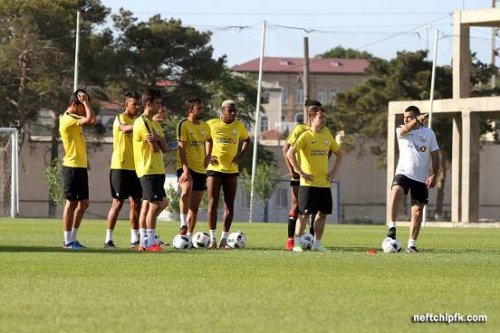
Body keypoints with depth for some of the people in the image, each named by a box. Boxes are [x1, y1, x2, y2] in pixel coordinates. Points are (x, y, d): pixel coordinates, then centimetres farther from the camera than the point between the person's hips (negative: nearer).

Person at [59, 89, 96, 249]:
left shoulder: (74, 118, 15)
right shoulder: (67, 119, -16)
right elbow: (90, 119, -27)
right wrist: (86, 101, -19)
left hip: (81, 167, 10)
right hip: (72, 166, -10)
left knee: (83, 203, 12)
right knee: (72, 202, -6)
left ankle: (73, 238, 17)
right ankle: (68, 241, -3)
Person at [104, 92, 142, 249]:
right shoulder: (120, 118, -8)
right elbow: (125, 129, -30)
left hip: (135, 167, 7)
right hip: (120, 167, -7)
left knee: (136, 203, 6)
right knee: (118, 202, -5)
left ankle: (135, 239, 11)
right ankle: (108, 239, 0)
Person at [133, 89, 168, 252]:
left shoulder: (154, 123, 19)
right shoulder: (142, 122, -12)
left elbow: (164, 148, 9)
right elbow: (155, 148, -16)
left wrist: (158, 139, -10)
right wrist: (158, 142, 3)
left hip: (156, 169, 10)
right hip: (149, 169, -10)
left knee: (147, 204, 9)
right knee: (155, 205, -10)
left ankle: (144, 241, 12)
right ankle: (150, 242, -7)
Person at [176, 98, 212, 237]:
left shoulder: (205, 126, 12)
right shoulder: (184, 124, -8)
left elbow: (209, 140, 33)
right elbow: (181, 147, -16)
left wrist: (208, 157, 16)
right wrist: (185, 169, -26)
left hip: (201, 169, 7)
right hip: (185, 167, -7)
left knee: (195, 206, 8)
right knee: (187, 189, -36)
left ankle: (189, 236, 15)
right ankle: (183, 224, -35)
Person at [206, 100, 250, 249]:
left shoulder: (239, 126, 6)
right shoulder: (211, 124, -2)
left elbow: (247, 140, 21)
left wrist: (241, 155, 6)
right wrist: (208, 155, -4)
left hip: (231, 170, 3)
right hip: (215, 169, -3)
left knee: (229, 205, 2)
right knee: (213, 203, -6)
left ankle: (224, 239, 8)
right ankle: (212, 238, -3)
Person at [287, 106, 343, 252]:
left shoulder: (327, 135, 9)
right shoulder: (305, 136, -9)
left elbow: (339, 153, 22)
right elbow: (290, 153, -18)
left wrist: (334, 171, 8)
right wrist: (300, 172, -18)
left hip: (324, 183, 6)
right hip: (308, 182, -6)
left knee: (323, 213, 6)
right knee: (305, 213, -7)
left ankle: (317, 244, 15)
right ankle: (297, 243, 2)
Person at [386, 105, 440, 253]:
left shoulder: (429, 133, 8)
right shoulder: (401, 131, 5)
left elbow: (435, 155, 7)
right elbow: (405, 129, -20)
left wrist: (434, 175, -5)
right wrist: (417, 120, -39)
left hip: (421, 178, 2)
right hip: (403, 173, -2)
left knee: (417, 211, 1)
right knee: (396, 190, -33)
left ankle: (412, 244, 10)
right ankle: (392, 227, -35)